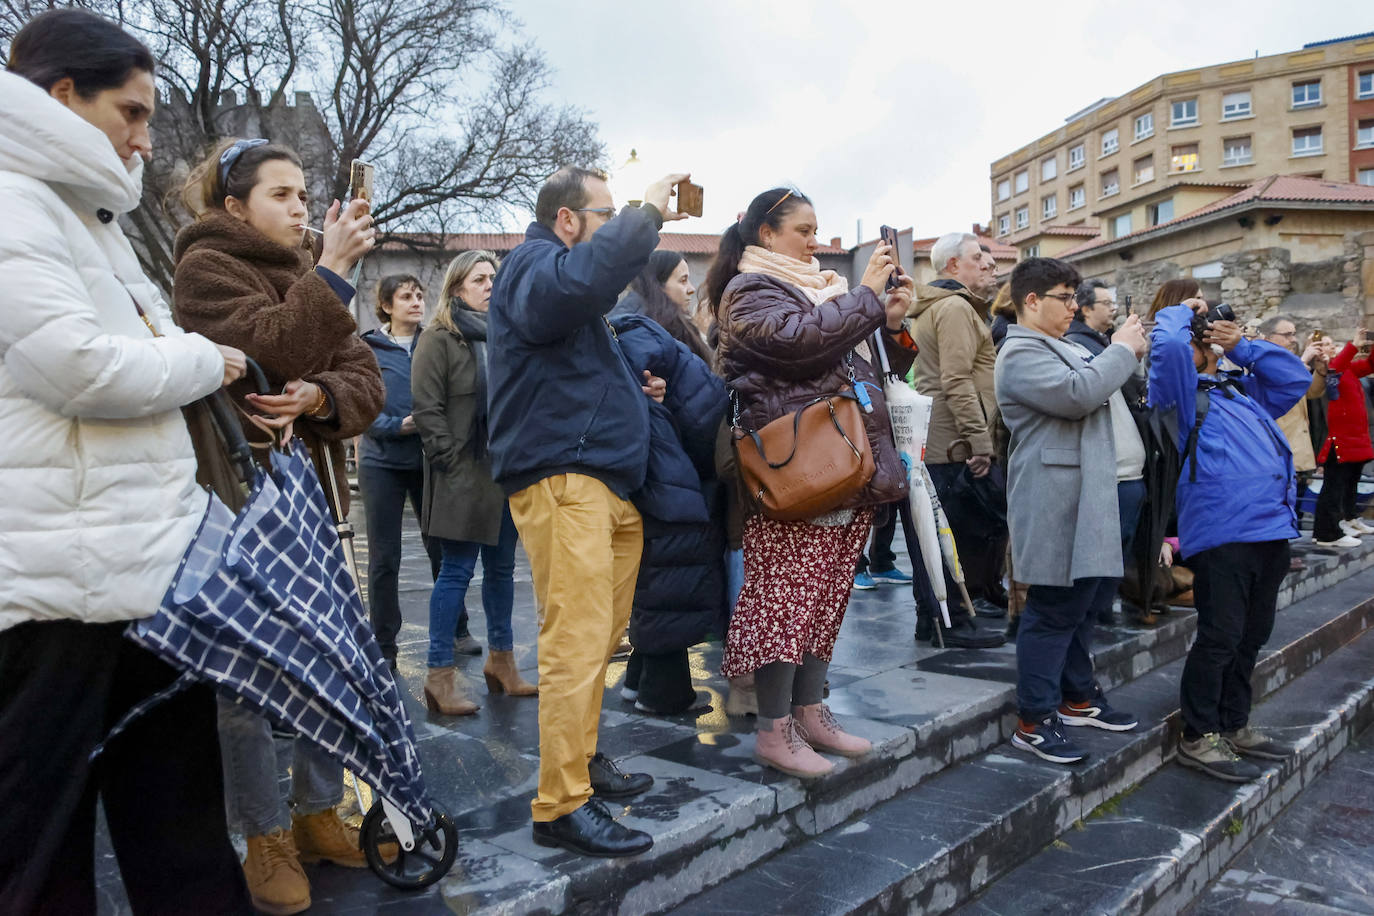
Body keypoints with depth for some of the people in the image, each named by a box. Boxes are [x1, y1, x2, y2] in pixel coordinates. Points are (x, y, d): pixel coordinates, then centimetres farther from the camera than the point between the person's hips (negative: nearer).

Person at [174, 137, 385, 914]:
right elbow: (269, 352, -21)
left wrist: (320, 398, -15)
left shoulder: (308, 275, 17)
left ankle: (319, 814, 26)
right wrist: (332, 272, -21)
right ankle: (267, 841, 15)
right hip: (240, 494, -7)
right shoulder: (208, 267, -3)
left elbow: (367, 381, 5)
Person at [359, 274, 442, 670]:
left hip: (429, 460, 1)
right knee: (384, 558, 5)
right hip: (383, 462, -1)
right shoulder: (368, 349, 1)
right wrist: (398, 425, -20)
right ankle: (384, 645, 16)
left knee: (441, 549, 6)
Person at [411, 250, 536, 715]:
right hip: (463, 477, -6)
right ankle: (440, 673, 5)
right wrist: (451, 461, -16)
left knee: (502, 567, 13)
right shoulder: (439, 339, -4)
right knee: (457, 571, -3)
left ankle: (501, 660, 26)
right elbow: (427, 409, -11)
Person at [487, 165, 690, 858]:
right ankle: (561, 806, -8)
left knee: (597, 639, 14)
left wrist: (638, 388, 18)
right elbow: (586, 275, -31)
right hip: (562, 480, -10)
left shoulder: (556, 276, 29)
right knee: (577, 639, -13)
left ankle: (580, 759, 26)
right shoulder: (534, 265, -4)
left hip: (602, 480, 11)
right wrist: (647, 212, -16)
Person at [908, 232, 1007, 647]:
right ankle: (954, 621, 1)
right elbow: (958, 380, -20)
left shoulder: (928, 308, 22)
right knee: (968, 532, -5)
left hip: (933, 442, 10)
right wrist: (979, 439, -22)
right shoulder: (956, 307, -11)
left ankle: (930, 617, 19)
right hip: (958, 443, -10)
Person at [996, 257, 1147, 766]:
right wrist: (1122, 349, -12)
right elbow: (1078, 394, -25)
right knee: (1054, 611, -7)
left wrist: (1128, 354, 13)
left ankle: (1077, 697, 32)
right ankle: (1033, 720, 3)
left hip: (1083, 503, 11)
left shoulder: (1057, 348, 22)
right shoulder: (1021, 354, -13)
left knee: (1084, 600, 18)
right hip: (1055, 508, -11)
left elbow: (1094, 388, 27)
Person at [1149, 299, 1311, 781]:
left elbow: (1296, 377, 23)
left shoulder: (1244, 387, 24)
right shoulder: (1181, 391, 1)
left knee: (1251, 635, 16)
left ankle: (1234, 725, 30)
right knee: (1220, 637, -6)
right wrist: (1179, 311, 4)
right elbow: (1167, 346, -16)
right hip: (1222, 532, -8)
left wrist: (1242, 346, 16)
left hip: (1272, 529, 8)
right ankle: (1199, 737, 6)